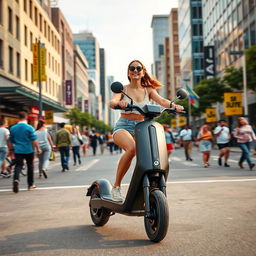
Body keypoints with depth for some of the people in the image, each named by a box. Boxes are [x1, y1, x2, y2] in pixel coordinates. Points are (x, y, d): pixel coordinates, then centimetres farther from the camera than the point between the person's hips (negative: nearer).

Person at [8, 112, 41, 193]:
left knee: (18, 166, -1)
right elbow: (34, 140, -11)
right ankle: (30, 184, 20)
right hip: (29, 150, -2)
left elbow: (10, 141, 9)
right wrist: (38, 148, 0)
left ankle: (16, 179, -30)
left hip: (18, 151, 2)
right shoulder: (29, 128, -9)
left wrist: (11, 149, 20)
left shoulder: (13, 128, 3)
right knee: (30, 166, 12)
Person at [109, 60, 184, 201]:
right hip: (123, 127, -3)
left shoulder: (148, 90, 13)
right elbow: (112, 102, -14)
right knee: (132, 148, -35)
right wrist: (119, 102, -38)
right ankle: (116, 187, -23)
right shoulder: (122, 89, 6)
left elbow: (161, 100, -6)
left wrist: (173, 105, -28)